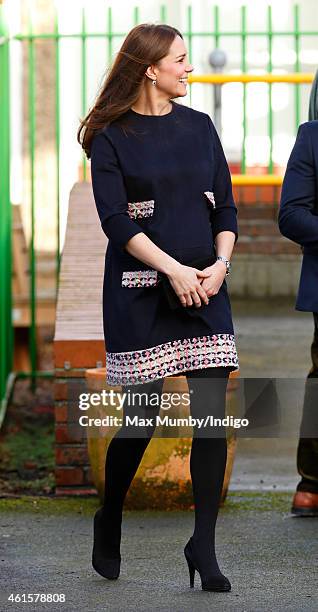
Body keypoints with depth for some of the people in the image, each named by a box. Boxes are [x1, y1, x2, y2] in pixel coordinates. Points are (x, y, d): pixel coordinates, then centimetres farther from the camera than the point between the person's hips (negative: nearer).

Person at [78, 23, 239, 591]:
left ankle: (203, 546, -1)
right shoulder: (111, 137, -2)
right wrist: (174, 270, -17)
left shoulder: (199, 127, 11)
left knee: (212, 415, -7)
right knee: (141, 418, 2)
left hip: (204, 290, 4)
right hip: (141, 292, -3)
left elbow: (226, 207, 11)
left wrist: (220, 263, -6)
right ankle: (109, 519, 27)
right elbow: (115, 219, -10)